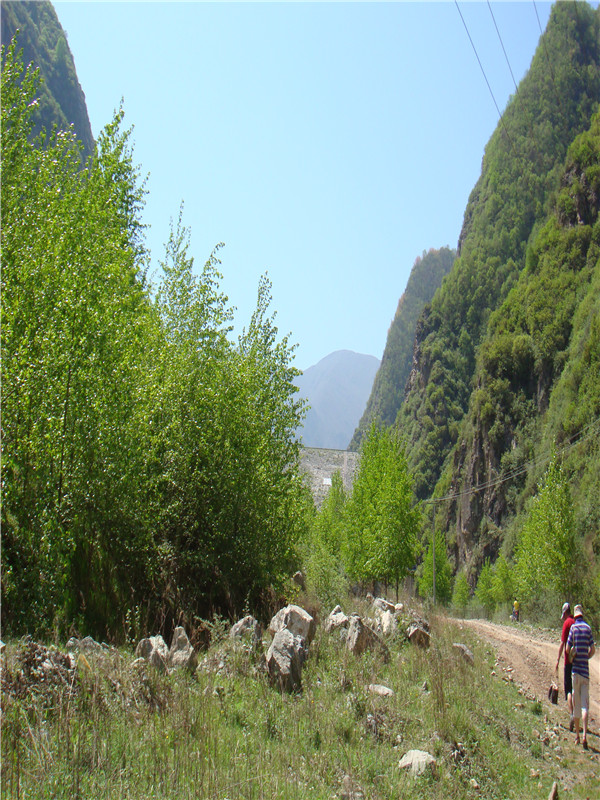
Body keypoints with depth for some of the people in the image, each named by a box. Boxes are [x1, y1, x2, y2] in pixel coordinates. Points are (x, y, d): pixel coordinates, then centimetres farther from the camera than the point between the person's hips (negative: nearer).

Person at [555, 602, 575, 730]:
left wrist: (558, 659, -8)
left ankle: (571, 714, -20)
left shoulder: (567, 623, -8)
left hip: (569, 661, -6)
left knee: (569, 690, -6)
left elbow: (563, 643, -12)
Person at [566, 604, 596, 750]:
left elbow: (567, 649, -5)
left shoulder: (573, 627, -3)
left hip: (575, 669, -1)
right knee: (585, 704, -1)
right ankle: (584, 735, -15)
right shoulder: (588, 628, 3)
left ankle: (577, 735, 14)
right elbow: (593, 650, 3)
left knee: (576, 703, 7)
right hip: (585, 669, 1)